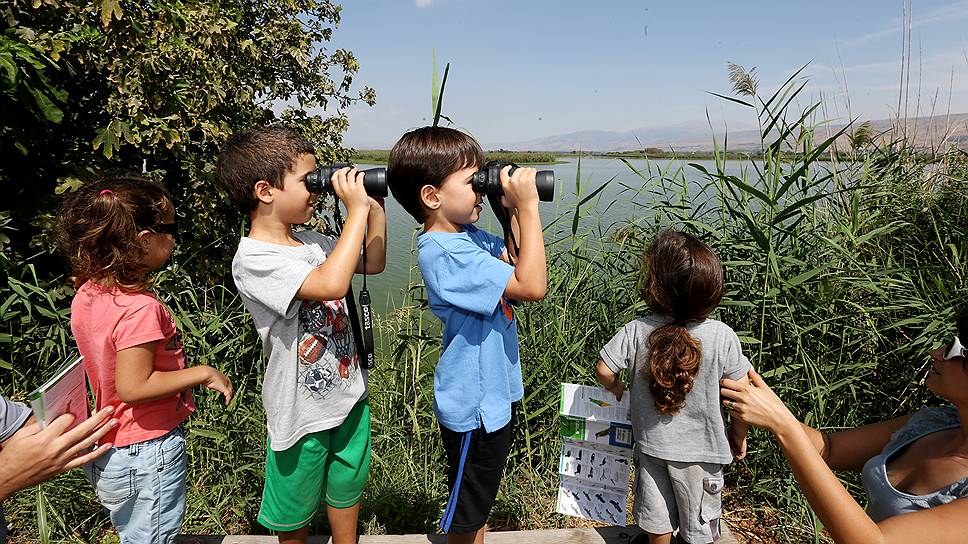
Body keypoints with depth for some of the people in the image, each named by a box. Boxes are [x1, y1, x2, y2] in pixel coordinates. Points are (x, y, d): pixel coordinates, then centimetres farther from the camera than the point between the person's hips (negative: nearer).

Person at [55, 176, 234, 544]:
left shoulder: (85, 296, -2)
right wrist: (202, 373, -21)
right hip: (148, 454, -8)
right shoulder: (140, 309, -29)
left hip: (106, 450, 8)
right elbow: (133, 387, -27)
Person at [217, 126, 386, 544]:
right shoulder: (253, 259, -24)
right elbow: (331, 284, -39)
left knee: (346, 489, 26)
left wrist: (376, 207, -2)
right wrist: (357, 209, -31)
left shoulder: (311, 242, -1)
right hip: (302, 412, -6)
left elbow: (373, 263, 12)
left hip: (348, 395, 7)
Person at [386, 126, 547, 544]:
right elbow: (532, 285, -32)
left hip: (494, 395, 9)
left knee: (480, 500, 30)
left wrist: (514, 208, 0)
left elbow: (517, 259, 14)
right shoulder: (443, 252, -28)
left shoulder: (468, 235, 1)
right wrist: (528, 205, -29)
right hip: (474, 404, -9)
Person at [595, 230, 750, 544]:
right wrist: (739, 436, 3)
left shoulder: (636, 332, -21)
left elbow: (603, 371, -14)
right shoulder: (722, 336, -22)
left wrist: (616, 388, 9)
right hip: (700, 451, -1)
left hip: (651, 445, 1)